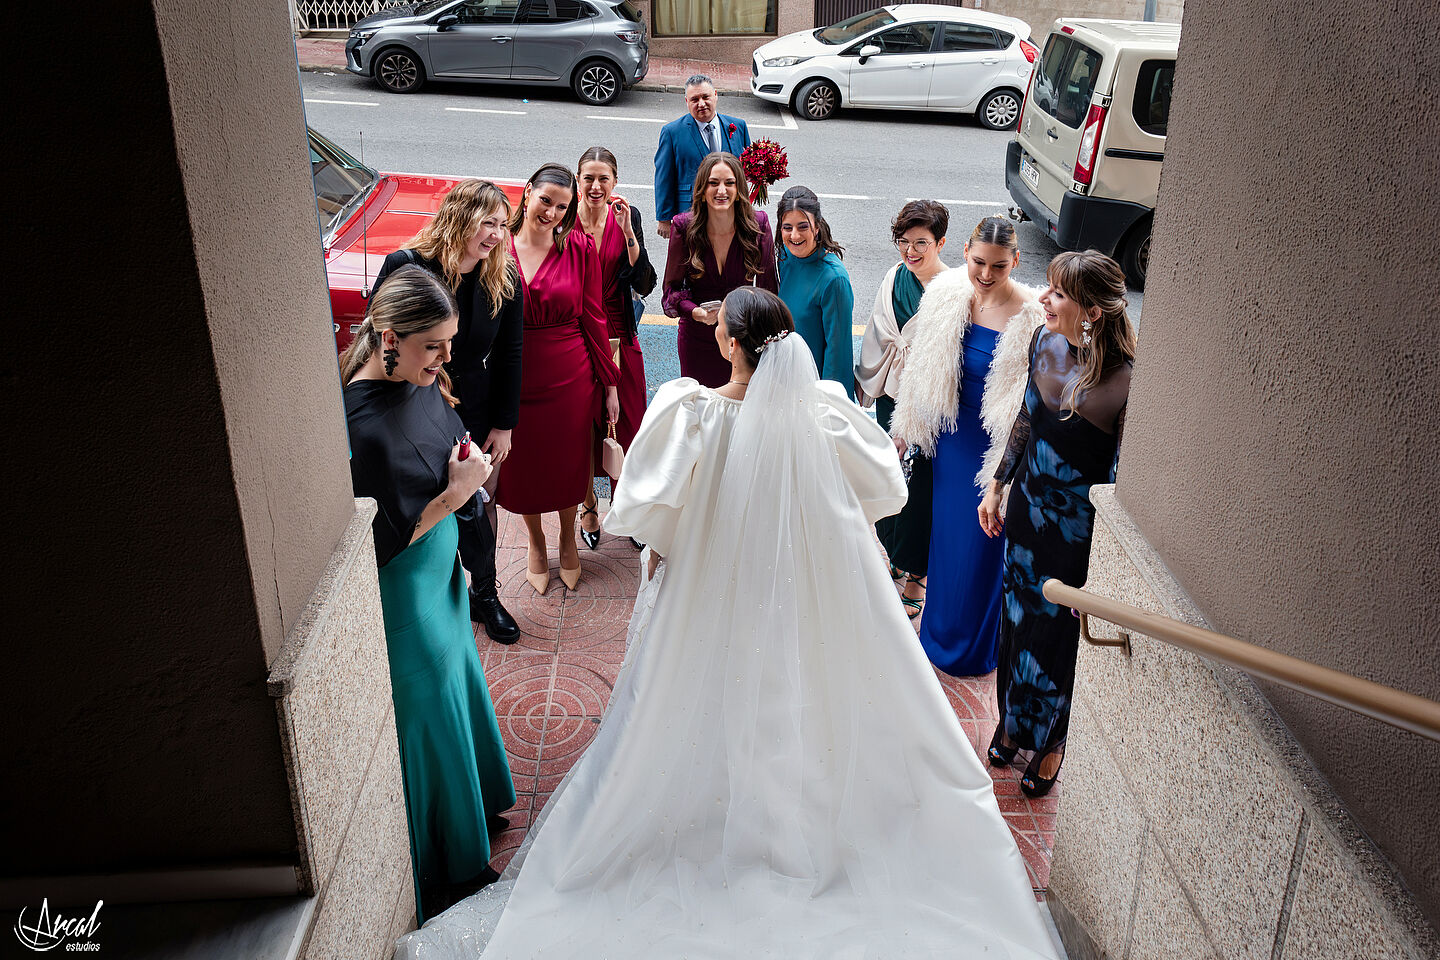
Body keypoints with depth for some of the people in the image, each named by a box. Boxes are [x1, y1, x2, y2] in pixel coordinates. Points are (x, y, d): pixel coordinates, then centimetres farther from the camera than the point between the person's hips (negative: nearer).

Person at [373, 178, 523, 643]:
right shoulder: (405, 266, -18)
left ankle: (484, 594, 37)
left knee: (479, 506, 16)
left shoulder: (504, 278, -10)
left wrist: (503, 424, 0)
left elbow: (509, 355, -1)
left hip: (476, 415, 2)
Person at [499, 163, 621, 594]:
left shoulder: (579, 248, -6)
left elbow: (593, 317, -2)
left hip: (570, 378, 0)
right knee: (524, 466, 16)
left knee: (569, 462, 16)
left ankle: (568, 538, 43)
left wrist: (610, 382, 0)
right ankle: (536, 543, 42)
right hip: (515, 378, 0)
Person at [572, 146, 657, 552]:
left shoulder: (628, 217, -2)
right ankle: (588, 506, 30)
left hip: (619, 336, 1)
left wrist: (628, 233, -18)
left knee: (627, 425, 7)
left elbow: (645, 285, -10)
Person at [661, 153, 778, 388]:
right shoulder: (684, 228, -11)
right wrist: (695, 311, -24)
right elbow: (672, 287, -4)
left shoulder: (758, 225, -9)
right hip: (697, 339, 0)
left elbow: (768, 287, 0)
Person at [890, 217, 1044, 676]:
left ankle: (970, 645, 37)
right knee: (946, 529, 22)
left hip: (994, 447, -5)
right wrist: (905, 428, 11)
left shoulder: (1030, 319, -22)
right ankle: (939, 628, 47)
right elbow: (923, 369, 5)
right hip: (949, 436, 5)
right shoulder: (945, 294, -7)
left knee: (980, 544, 11)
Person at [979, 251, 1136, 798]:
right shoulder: (1045, 341, -8)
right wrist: (998, 485, 14)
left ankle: (1051, 744, 40)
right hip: (1028, 509, 6)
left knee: (1060, 634, 13)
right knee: (1018, 614, 22)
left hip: (1078, 531, -6)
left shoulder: (1123, 383, -28)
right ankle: (1013, 719, 48)